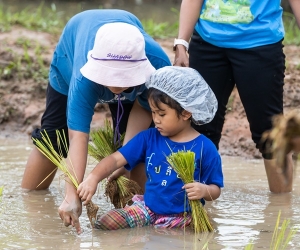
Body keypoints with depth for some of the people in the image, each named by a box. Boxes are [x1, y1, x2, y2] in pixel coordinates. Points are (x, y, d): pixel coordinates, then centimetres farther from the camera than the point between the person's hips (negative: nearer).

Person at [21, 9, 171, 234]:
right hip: (72, 56, -2)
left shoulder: (158, 64, -43)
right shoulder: (83, 78, -49)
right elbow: (78, 138, -53)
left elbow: (143, 108, -23)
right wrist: (72, 197, -62)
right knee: (51, 137, 2)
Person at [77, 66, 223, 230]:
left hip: (182, 216, -4)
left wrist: (204, 190, -24)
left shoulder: (205, 148, -7)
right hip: (147, 209, 4)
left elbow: (216, 190, 0)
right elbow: (116, 159, -2)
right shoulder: (148, 138, 4)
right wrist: (93, 178, -19)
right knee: (102, 224, -12)